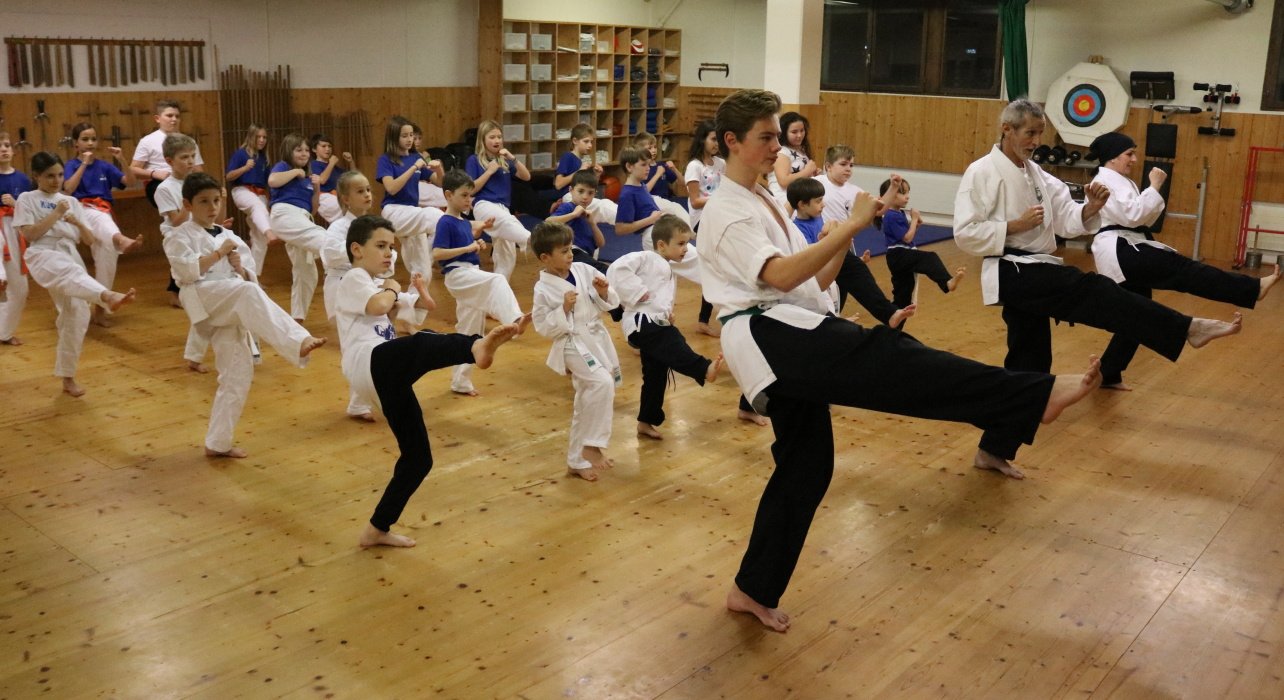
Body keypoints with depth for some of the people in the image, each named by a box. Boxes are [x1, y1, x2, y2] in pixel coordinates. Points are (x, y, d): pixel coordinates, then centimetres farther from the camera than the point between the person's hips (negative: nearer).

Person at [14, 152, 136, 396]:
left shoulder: (71, 202, 18)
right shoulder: (27, 199, 7)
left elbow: (89, 240, 14)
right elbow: (29, 234, -7)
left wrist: (78, 223, -5)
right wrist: (56, 214, -8)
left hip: (71, 258, 5)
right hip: (44, 256, -5)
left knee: (75, 316, 1)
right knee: (72, 273, -39)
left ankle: (67, 378, 15)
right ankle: (108, 295, -74)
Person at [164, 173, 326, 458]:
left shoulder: (231, 239, 19)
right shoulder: (179, 236, 4)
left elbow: (251, 279, 19)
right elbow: (185, 270, -13)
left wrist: (240, 268, -2)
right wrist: (218, 254, -11)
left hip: (229, 315, 6)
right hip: (204, 302, -6)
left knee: (238, 374, 3)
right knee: (247, 293, -35)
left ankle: (217, 443, 14)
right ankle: (298, 340, -54)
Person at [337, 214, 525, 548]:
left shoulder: (375, 284, 32)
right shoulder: (353, 279, 4)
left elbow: (426, 306, 34)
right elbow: (377, 305, -20)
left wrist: (420, 292, 12)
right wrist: (390, 289, 2)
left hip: (387, 377, 10)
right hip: (370, 364, -10)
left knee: (419, 458, 9)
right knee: (423, 343, -41)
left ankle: (377, 530, 21)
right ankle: (477, 346, -76)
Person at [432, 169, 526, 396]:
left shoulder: (464, 222, 16)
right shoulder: (446, 223, -10)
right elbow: (437, 253, -19)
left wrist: (477, 242, 7)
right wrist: (468, 248, -18)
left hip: (471, 276, 9)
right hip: (457, 275, -9)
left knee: (471, 331, 11)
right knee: (497, 280, -34)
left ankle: (461, 381, 19)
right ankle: (514, 319, -50)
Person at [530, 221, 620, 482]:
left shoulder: (583, 270, -1)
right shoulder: (544, 289, -13)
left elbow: (607, 305, 7)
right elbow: (543, 327, -11)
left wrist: (604, 293, -14)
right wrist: (564, 309, -22)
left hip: (597, 338, 6)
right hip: (572, 345, -6)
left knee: (589, 402, 15)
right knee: (602, 384, -29)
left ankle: (578, 460, 32)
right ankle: (592, 446, -13)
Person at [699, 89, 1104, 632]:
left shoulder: (765, 203, 22)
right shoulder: (725, 211, -7)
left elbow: (813, 280, 20)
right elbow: (781, 276, -24)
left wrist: (847, 239, 3)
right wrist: (852, 224, -21)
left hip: (791, 346, 10)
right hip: (766, 336, -10)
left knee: (804, 465, 11)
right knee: (886, 359, -25)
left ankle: (755, 589, 22)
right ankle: (1038, 396, -34)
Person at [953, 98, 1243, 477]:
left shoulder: (1037, 175, 15)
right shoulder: (982, 173, -8)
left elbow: (1067, 220, 10)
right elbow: (965, 234, -14)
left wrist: (1090, 208, -11)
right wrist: (1016, 226, -19)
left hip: (1033, 275, 9)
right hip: (1013, 274, -9)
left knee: (1027, 366, 10)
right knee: (1093, 291, -22)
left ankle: (993, 450, 18)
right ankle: (1187, 329, -21)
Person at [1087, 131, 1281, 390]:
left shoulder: (1117, 181, 24)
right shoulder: (1106, 180, -9)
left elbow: (1140, 220, 21)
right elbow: (1133, 215, -21)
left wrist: (1154, 192, 7)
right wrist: (1154, 187, -15)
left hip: (1124, 253, 11)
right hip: (1121, 251, -11)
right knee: (1184, 269, -19)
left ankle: (1108, 375, 18)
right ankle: (1253, 289, -25)